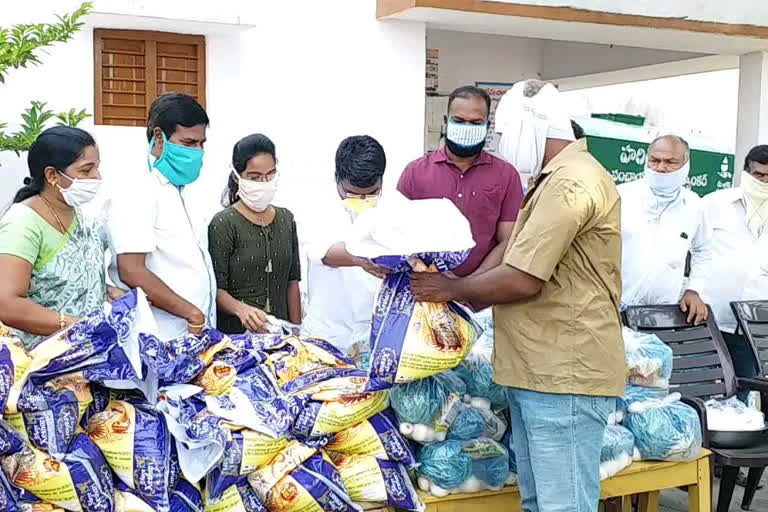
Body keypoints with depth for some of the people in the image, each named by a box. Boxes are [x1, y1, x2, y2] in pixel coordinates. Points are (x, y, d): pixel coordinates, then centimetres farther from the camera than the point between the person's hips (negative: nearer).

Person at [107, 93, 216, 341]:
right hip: (163, 342, -8)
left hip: (199, 333, 8)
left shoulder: (180, 192, 15)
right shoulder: (137, 192, -12)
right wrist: (193, 314, -17)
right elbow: (131, 271, -21)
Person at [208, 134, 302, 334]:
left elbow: (292, 282, 11)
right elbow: (217, 289, -13)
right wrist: (241, 308, -31)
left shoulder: (286, 219, 9)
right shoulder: (224, 224, -8)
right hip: (236, 333, -5)